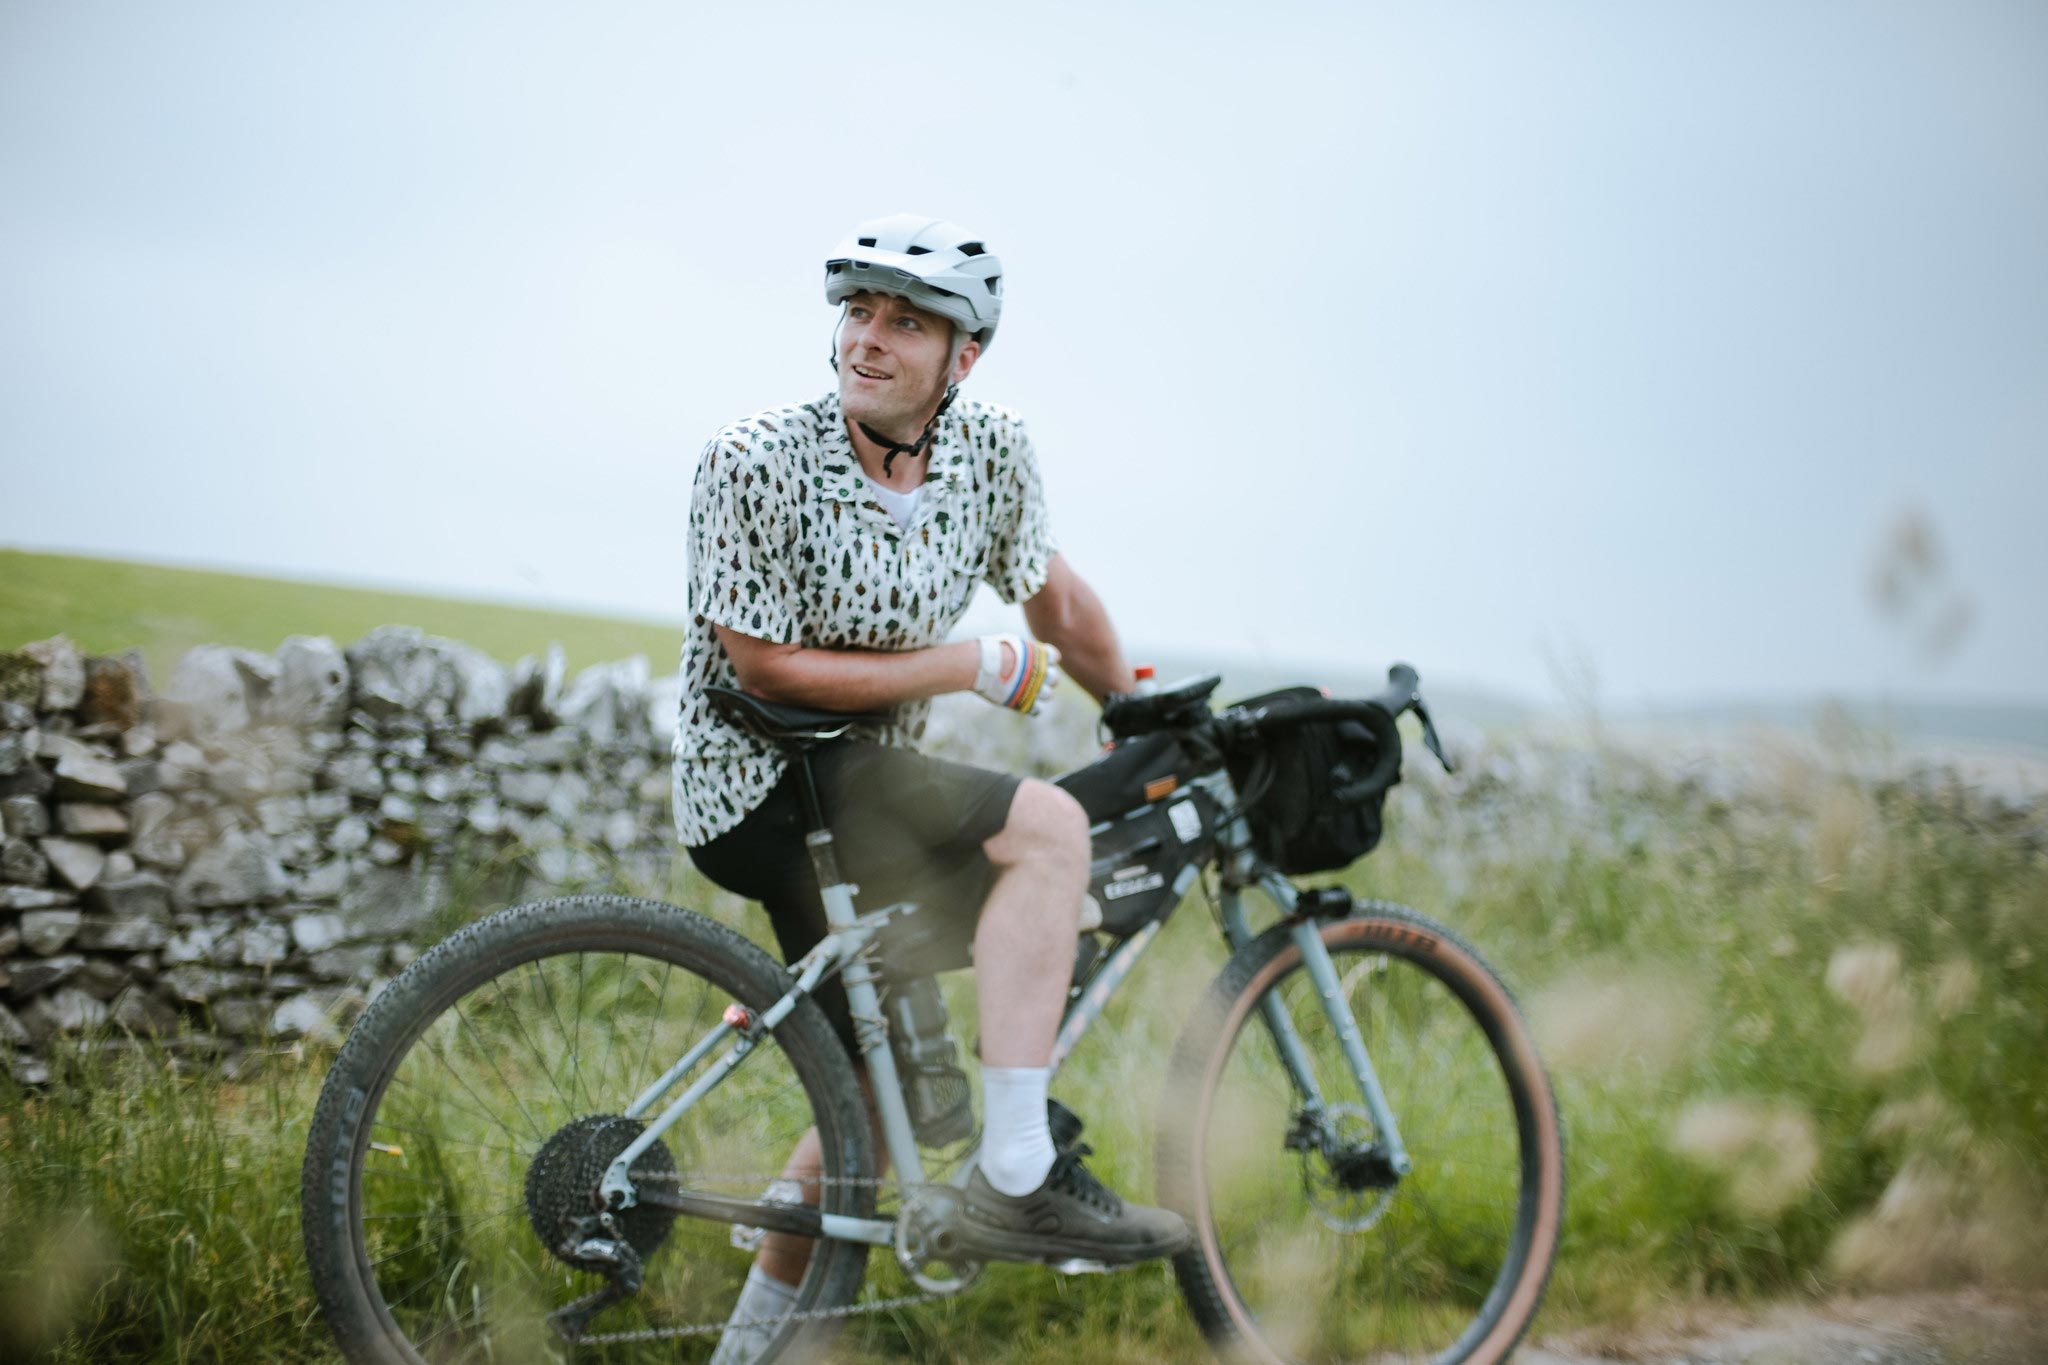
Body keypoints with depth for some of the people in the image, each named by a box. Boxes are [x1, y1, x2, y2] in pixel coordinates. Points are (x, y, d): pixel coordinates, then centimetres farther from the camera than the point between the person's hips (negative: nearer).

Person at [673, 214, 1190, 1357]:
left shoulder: (992, 450, -3)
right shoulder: (757, 463, -19)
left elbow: (1056, 596, 13)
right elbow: (767, 667, -20)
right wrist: (984, 669, -18)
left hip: (862, 790, 8)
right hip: (759, 781, -8)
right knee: (1046, 825, -27)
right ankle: (1018, 1179, -25)